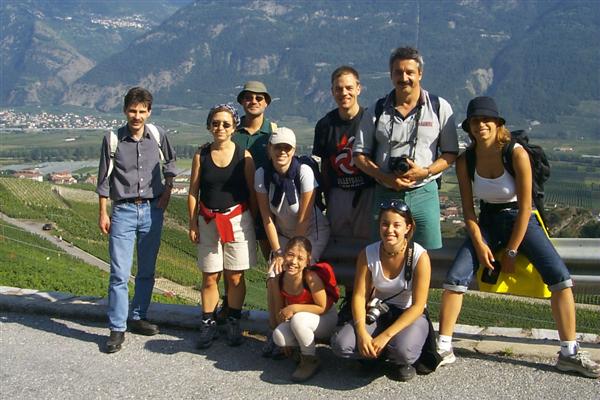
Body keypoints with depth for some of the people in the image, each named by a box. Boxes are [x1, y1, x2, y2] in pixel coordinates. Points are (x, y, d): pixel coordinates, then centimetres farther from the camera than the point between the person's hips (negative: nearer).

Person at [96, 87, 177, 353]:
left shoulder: (157, 135, 0)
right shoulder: (113, 139, -6)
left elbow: (170, 162, 17)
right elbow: (104, 179, 0)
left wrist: (167, 190, 5)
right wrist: (102, 214, 0)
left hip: (152, 210, 3)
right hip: (123, 211, -3)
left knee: (147, 271, 12)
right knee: (120, 273, -6)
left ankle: (138, 318, 27)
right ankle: (117, 329, 2)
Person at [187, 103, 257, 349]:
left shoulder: (244, 156, -2)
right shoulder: (201, 155, 2)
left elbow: (252, 192, 1)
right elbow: (193, 192, 4)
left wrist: (253, 222, 0)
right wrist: (193, 223, 0)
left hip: (238, 220, -1)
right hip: (208, 221, 1)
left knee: (235, 276, 4)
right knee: (210, 277, 5)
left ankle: (234, 323, 17)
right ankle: (208, 323, 16)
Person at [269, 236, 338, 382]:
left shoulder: (311, 277, -29)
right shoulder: (278, 282, -13)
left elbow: (322, 308, -22)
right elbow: (279, 310, 0)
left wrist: (294, 308, -27)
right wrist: (287, 342, 2)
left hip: (326, 318, -4)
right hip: (301, 319, 5)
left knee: (298, 319, -34)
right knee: (278, 337, -23)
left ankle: (310, 360, -10)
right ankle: (303, 348, 9)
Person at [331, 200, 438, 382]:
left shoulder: (419, 256, -19)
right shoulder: (368, 254, -10)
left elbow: (418, 305, -19)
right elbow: (359, 295, -9)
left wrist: (386, 336, -26)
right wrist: (361, 331, -26)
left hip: (410, 315, -3)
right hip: (378, 313, 3)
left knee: (403, 351, -36)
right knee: (340, 345, -23)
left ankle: (404, 362, 1)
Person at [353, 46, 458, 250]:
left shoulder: (439, 107, 1)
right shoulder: (376, 111, 4)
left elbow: (451, 153, 3)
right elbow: (359, 154, 4)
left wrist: (425, 171, -15)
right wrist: (384, 177, -12)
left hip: (424, 193, -1)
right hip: (385, 193, 1)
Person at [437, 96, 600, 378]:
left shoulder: (517, 154, -18)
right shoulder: (465, 161, -9)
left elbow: (524, 207, -15)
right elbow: (468, 209, -2)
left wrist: (511, 251, -14)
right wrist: (480, 244, -15)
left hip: (520, 220, -2)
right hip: (487, 221, 2)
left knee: (560, 276, -17)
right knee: (455, 277, -15)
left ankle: (569, 353, -4)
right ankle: (443, 348, -4)